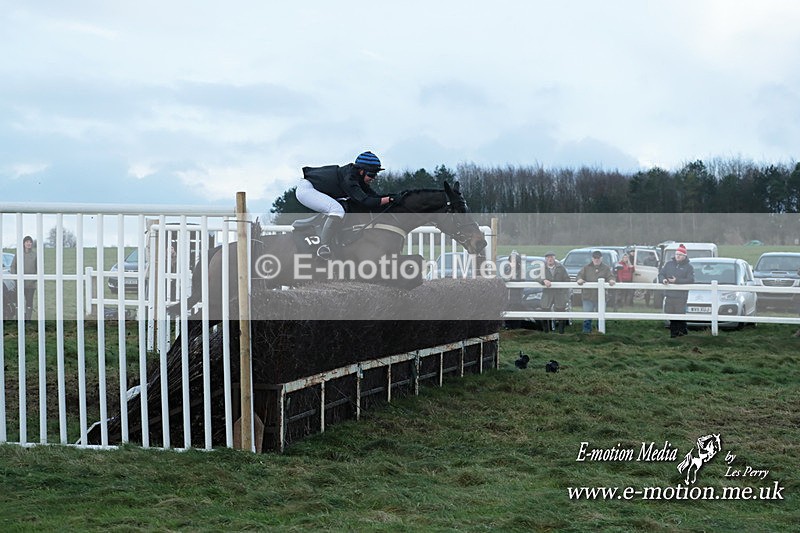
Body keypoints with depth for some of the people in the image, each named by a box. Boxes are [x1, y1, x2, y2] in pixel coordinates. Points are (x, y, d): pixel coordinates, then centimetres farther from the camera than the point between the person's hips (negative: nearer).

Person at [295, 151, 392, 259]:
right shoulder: (348, 178, -27)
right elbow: (365, 201, -34)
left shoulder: (357, 177, 2)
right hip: (306, 188, -11)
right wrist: (389, 199, -32)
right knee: (338, 210, -30)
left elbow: (373, 195, 3)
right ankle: (323, 247, -27)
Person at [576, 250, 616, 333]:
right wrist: (579, 279, -20)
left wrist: (611, 280, -26)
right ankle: (586, 330, 4)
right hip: (588, 295, 0)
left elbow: (610, 276, -2)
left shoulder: (606, 268, 7)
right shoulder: (586, 268, 9)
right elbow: (580, 275, 3)